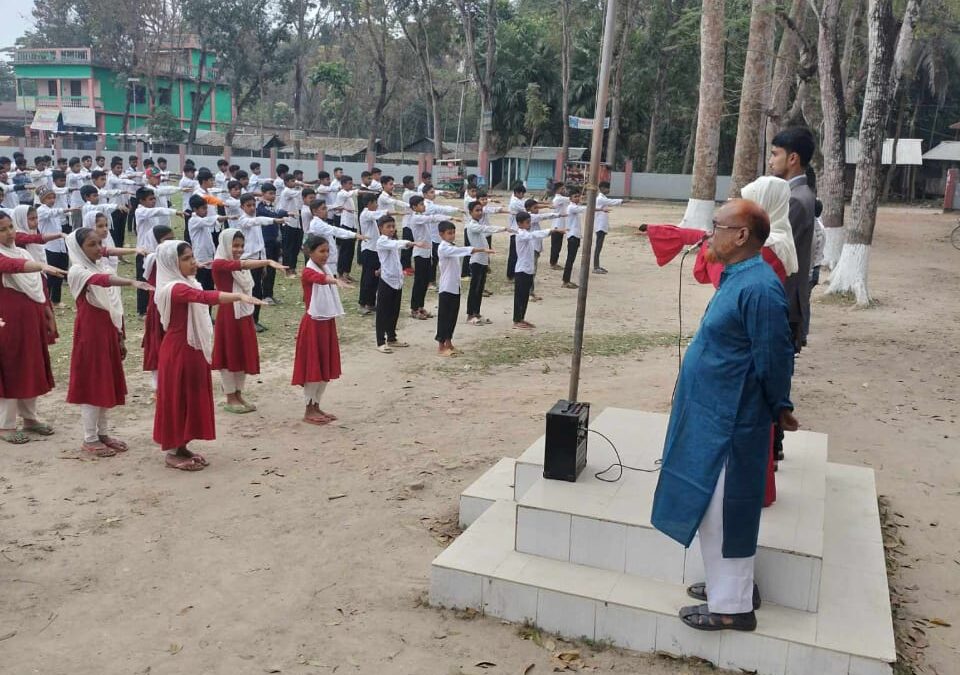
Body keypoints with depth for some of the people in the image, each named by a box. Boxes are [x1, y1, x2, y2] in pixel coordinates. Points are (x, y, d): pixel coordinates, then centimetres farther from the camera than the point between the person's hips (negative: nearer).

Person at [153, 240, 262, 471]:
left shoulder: (187, 284, 10)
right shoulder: (174, 288, -22)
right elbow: (205, 297, -38)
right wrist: (238, 296, -49)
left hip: (193, 350, 10)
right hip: (178, 352, -9)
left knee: (191, 398, 14)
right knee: (177, 399, 0)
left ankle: (182, 447, 25)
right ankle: (173, 452, 12)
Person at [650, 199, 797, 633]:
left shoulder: (758, 288, -23)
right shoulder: (737, 278, 9)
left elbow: (774, 360, -19)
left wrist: (779, 409, -5)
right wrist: (776, 408, 22)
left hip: (730, 423, -10)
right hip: (714, 416, 10)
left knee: (722, 510, 2)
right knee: (718, 506, 21)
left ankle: (731, 606, 17)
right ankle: (730, 582, 37)